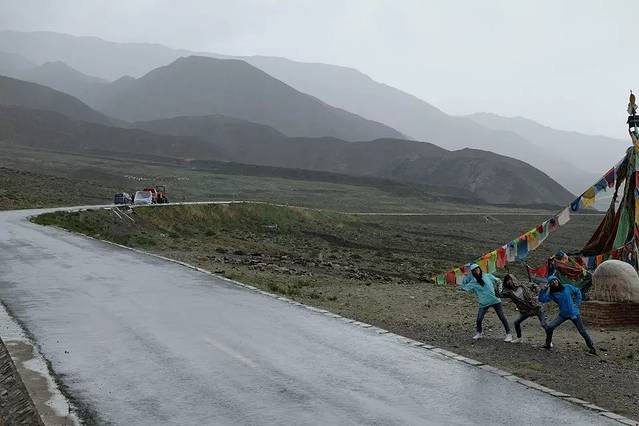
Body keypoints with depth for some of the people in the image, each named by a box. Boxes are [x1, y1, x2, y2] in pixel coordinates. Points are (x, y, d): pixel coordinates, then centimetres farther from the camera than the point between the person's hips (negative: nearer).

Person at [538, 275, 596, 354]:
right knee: (549, 327, -10)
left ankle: (592, 348, 16)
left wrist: (577, 303, 2)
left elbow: (577, 292, 9)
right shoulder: (552, 294, -4)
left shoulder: (567, 287, -5)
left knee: (583, 332, 2)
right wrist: (544, 289, -21)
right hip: (563, 314, 2)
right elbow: (542, 299, -14)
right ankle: (548, 344, 10)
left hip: (574, 313, -2)